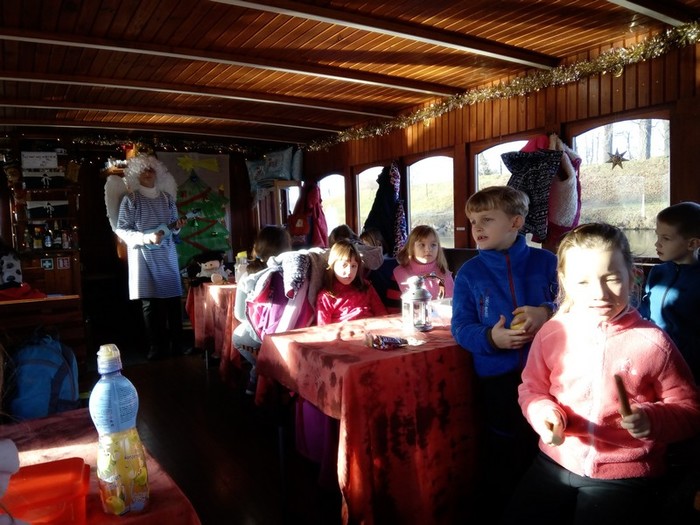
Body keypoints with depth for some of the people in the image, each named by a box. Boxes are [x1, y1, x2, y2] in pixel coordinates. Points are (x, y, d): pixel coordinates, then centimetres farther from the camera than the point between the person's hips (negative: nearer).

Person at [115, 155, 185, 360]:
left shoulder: (167, 198, 12)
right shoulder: (130, 200, 0)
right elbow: (121, 230, -4)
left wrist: (176, 227, -3)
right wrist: (146, 237, -17)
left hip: (167, 254, 3)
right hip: (144, 255, -3)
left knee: (173, 298, 0)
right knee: (150, 302, -2)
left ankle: (177, 345, 7)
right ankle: (156, 347, 5)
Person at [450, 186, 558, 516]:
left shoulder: (546, 262, -1)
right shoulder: (468, 273, 0)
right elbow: (461, 328, -4)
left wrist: (548, 314, -19)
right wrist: (491, 339, -22)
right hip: (496, 378, 0)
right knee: (502, 456, 14)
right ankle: (496, 509, 37)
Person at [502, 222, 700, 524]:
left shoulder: (653, 342, -11)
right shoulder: (552, 334, -5)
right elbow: (532, 389, 6)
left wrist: (653, 420, -21)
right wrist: (542, 412, -14)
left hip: (624, 475, -2)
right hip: (556, 462, 3)